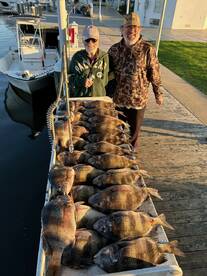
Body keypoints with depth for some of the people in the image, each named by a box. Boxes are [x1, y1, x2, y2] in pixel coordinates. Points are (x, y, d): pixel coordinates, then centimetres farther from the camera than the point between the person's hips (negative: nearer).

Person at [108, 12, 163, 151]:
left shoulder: (148, 49, -10)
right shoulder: (114, 49, -2)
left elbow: (154, 74, -5)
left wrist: (158, 93, 1)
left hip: (138, 98, -2)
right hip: (117, 98, 3)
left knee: (134, 129, 12)